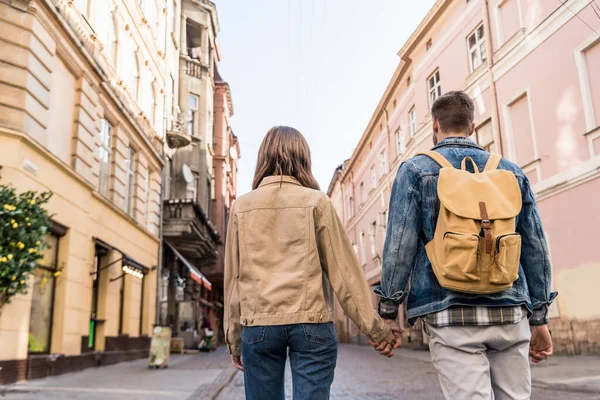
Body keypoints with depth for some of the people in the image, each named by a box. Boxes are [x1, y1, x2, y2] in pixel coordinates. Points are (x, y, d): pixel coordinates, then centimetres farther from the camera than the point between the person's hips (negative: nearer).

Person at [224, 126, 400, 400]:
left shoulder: (241, 206, 5)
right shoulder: (316, 202, 0)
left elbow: (233, 278, 7)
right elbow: (343, 270, -3)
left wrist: (234, 338, 14)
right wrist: (375, 328, 3)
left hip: (258, 325, 2)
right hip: (311, 324, -1)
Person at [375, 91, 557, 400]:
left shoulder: (415, 170, 1)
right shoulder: (511, 171, 12)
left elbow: (400, 246, -6)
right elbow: (535, 248, 10)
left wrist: (388, 312, 0)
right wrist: (539, 318, 16)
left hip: (452, 315, -3)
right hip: (509, 315, 4)